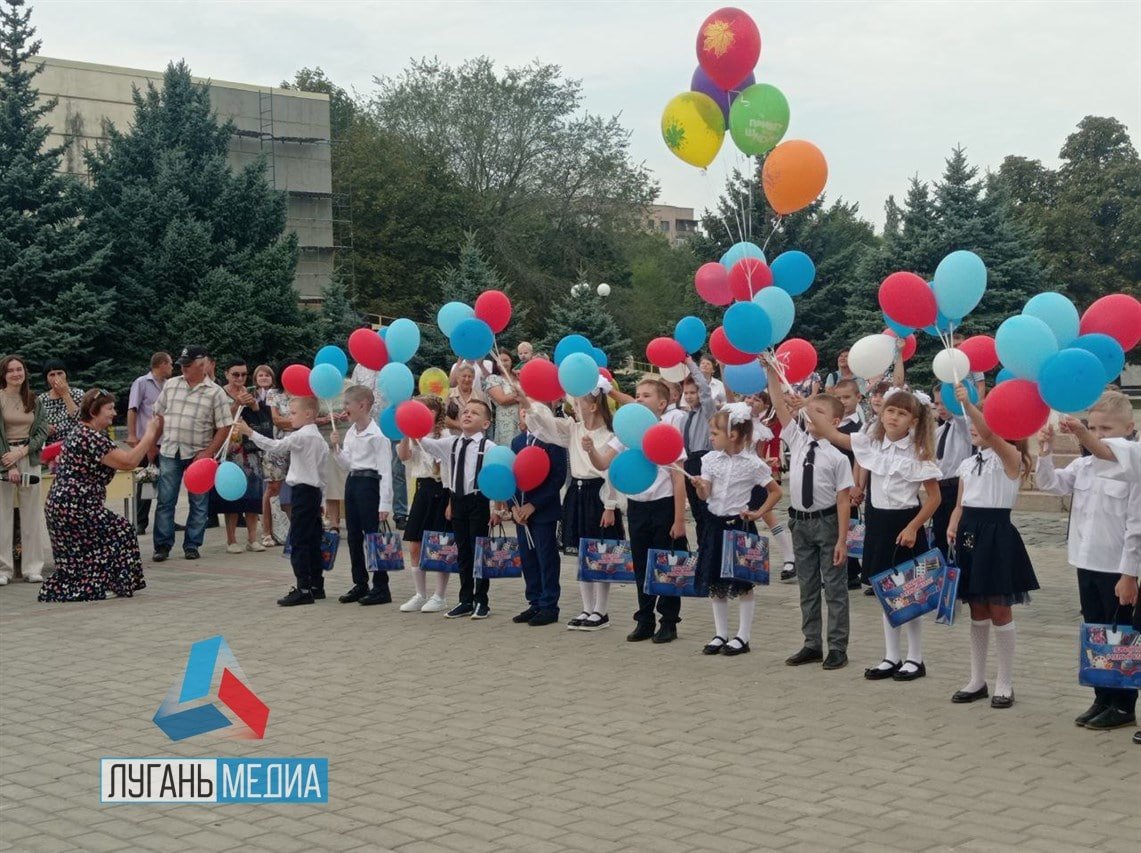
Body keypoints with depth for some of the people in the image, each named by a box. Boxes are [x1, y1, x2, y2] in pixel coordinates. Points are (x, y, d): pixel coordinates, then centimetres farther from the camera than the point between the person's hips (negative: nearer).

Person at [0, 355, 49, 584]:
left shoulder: (34, 401, 10)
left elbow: (42, 431, 4)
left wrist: (21, 452, -11)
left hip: (30, 458, 3)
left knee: (32, 514, 3)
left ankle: (32, 567, 9)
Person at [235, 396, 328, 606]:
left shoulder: (302, 436, -14)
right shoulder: (319, 438, 15)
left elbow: (276, 445, -23)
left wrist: (250, 432, -21)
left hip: (303, 492, -10)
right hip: (315, 491, 10)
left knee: (298, 541, -8)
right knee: (312, 541, 13)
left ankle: (303, 589, -9)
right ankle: (316, 585, 18)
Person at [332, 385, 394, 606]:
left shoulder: (376, 434, -14)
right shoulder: (350, 432, 10)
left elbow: (385, 470, -15)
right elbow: (347, 465, 15)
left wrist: (385, 504, -18)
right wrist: (336, 448, -2)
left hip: (369, 483, -8)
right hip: (352, 481, 8)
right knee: (353, 536, 11)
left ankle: (381, 587, 4)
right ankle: (360, 585, 20)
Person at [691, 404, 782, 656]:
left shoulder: (752, 463, -9)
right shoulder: (710, 459, 2)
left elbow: (776, 491, 0)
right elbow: (705, 496, -3)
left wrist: (758, 513, -7)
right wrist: (699, 487, -24)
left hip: (740, 525, -4)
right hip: (715, 524, 4)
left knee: (743, 583, 3)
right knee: (714, 582, 8)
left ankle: (743, 637, 13)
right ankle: (721, 634, 20)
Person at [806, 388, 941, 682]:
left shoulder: (917, 453, -10)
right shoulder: (871, 444, 3)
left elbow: (934, 497, -7)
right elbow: (832, 434, 2)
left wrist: (913, 527, -15)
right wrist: (807, 407, -6)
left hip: (904, 524, -5)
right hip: (877, 523, 5)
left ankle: (915, 659, 14)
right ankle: (891, 657, 21)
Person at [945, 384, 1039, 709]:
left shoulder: (1010, 457, -7)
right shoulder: (968, 464, 14)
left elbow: (989, 433, -28)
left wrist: (967, 403, -37)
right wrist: (952, 527, -3)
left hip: (997, 534, -7)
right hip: (969, 534, 7)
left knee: (999, 610, -1)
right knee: (977, 611, 12)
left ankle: (1005, 683, 9)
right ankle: (977, 680, 19)